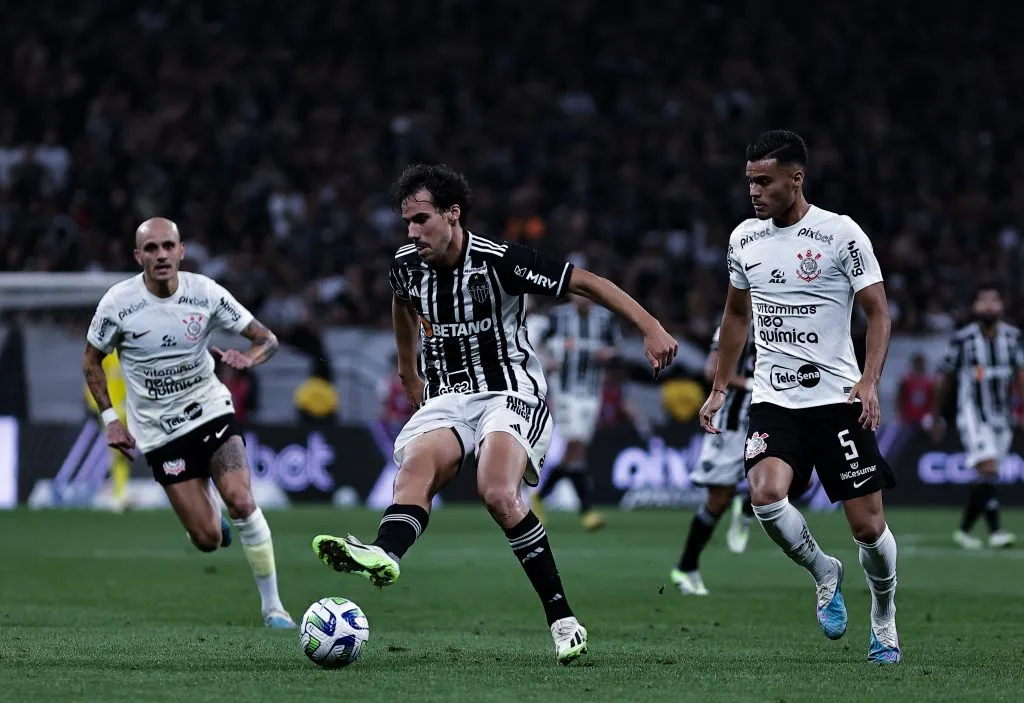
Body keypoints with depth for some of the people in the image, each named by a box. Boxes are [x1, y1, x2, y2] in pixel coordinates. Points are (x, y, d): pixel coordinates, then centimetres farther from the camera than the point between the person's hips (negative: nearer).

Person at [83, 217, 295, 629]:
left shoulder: (205, 293, -9)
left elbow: (267, 339, -2)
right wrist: (110, 419, -4)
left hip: (210, 410, 1)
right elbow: (91, 362, 5)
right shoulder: (118, 302, -11)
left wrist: (249, 357, -25)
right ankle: (208, 517, 33)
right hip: (159, 431, -1)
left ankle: (272, 606, -8)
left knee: (240, 502, -21)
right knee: (208, 540, -7)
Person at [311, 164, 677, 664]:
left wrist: (651, 328, -14)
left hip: (510, 393, -5)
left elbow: (585, 282, -9)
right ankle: (383, 556, -58)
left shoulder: (500, 261, -14)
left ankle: (562, 618, -22)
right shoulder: (407, 265, 4)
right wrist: (408, 369, 40)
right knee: (415, 466, -28)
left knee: (498, 493, -30)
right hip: (446, 398, 5)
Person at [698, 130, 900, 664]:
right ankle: (824, 572, 5)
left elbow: (878, 312, -4)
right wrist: (720, 389, 20)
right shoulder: (744, 239, 8)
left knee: (868, 526, -4)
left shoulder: (841, 234, -7)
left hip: (837, 397, -3)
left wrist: (869, 382, -17)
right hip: (773, 400, 3)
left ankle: (884, 621, 24)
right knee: (765, 494, -24)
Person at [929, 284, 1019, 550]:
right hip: (973, 415, -4)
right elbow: (945, 379, 3)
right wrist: (936, 417, 10)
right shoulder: (962, 339, -8)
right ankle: (995, 530, -24)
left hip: (1001, 416, 4)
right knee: (988, 470, -21)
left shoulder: (1012, 336, 2)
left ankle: (964, 529, 24)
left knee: (984, 482, 8)